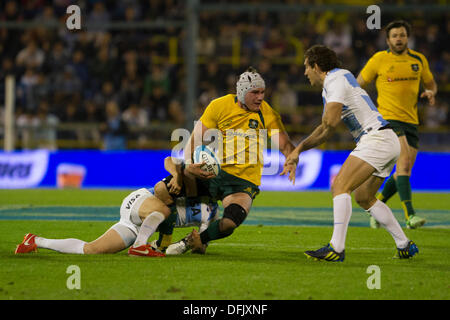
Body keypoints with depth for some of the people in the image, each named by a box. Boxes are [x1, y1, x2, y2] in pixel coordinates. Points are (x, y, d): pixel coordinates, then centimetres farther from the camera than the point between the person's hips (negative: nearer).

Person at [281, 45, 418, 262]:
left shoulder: (336, 79, -9)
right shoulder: (330, 85, 23)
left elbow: (330, 121, -21)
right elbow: (326, 127, 29)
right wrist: (298, 150, 26)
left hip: (376, 138, -11)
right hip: (388, 141, 11)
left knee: (341, 185, -19)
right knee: (363, 197, 21)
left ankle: (336, 248, -29)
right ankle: (404, 245, 24)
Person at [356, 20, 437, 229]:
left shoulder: (419, 60, 10)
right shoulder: (379, 60, -1)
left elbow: (431, 83, 23)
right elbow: (358, 85, 6)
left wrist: (430, 92, -1)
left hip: (411, 121, 5)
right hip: (388, 119, -5)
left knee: (404, 172, 3)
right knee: (404, 162, -23)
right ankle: (410, 216, -30)